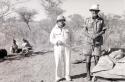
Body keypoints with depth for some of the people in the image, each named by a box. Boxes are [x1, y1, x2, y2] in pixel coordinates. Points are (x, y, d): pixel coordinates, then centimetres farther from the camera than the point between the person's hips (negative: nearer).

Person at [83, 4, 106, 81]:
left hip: (98, 42, 0)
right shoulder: (87, 20, 1)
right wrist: (91, 36, -18)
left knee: (96, 59, 0)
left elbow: (103, 31, 1)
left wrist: (97, 35, -18)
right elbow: (85, 31, 0)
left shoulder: (101, 20, 0)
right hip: (89, 42, 0)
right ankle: (88, 74, 15)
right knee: (88, 59, 0)